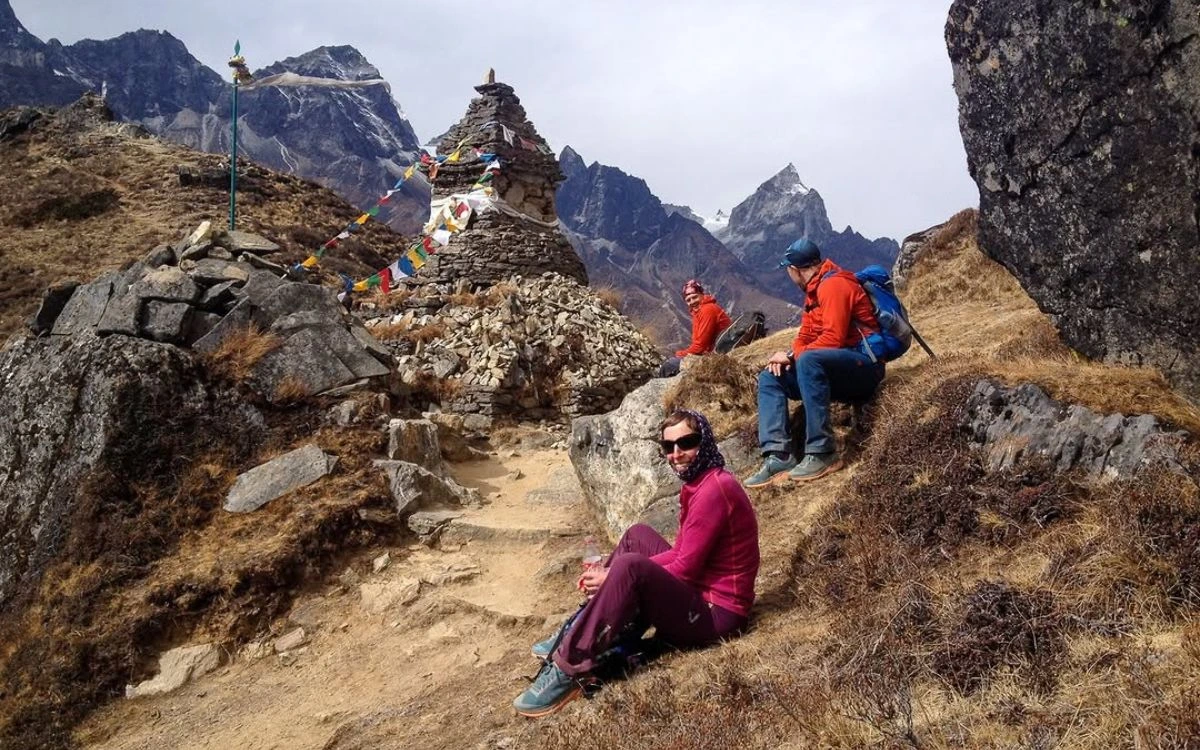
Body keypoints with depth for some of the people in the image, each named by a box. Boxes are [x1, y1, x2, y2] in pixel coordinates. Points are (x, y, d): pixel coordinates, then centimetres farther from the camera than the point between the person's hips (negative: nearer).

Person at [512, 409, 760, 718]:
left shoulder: (714, 488, -19)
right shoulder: (698, 484, 12)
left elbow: (684, 567, -20)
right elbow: (680, 554, 11)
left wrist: (614, 577, -11)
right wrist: (613, 573, 0)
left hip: (716, 613, -11)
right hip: (698, 591, 11)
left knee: (630, 568, -27)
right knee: (637, 536, 14)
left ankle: (568, 670, -21)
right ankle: (579, 632, 11)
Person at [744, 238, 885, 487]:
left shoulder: (833, 284, -13)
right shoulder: (814, 291, 17)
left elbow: (833, 338, -22)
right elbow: (805, 336, 16)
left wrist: (793, 356, -15)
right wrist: (787, 357, -4)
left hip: (864, 365, -10)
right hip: (839, 369, 10)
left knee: (808, 361, -37)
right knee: (770, 378, 2)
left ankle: (822, 453, -33)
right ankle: (778, 456, -16)